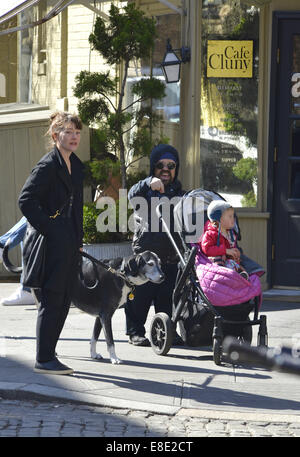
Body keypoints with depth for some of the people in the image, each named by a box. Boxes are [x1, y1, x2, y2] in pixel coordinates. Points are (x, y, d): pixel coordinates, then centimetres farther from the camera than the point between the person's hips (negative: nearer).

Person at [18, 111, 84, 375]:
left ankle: (48, 355, 17)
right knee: (52, 299, -6)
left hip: (70, 244, 9)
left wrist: (79, 239, 16)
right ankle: (44, 360, -1)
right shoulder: (48, 165, -11)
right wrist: (47, 228, -17)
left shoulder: (76, 165, 15)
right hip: (53, 244, -9)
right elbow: (26, 200, -18)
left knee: (64, 301, 10)